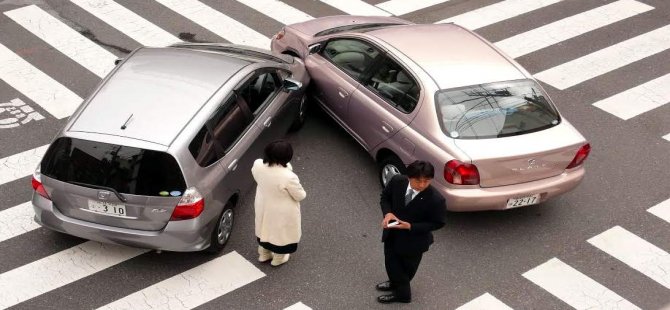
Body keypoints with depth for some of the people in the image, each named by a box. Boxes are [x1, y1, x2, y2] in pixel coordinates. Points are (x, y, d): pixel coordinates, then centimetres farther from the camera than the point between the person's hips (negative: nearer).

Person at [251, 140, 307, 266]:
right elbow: (300, 196, -20)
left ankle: (263, 254, 53)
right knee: (281, 232, 24)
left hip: (263, 206, 5)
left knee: (265, 228, 31)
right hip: (282, 212, -5)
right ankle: (278, 258, 48)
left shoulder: (258, 165, -23)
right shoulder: (288, 177, -38)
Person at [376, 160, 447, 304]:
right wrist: (387, 212, -23)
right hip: (392, 232, 4)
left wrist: (410, 226, -27)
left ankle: (401, 293, 49)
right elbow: (385, 197, -2)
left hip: (414, 239, -4)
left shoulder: (436, 199, -33)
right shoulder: (397, 181, -21)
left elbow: (437, 223, -18)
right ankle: (396, 283, 57)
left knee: (407, 267, 21)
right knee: (391, 262, 25)